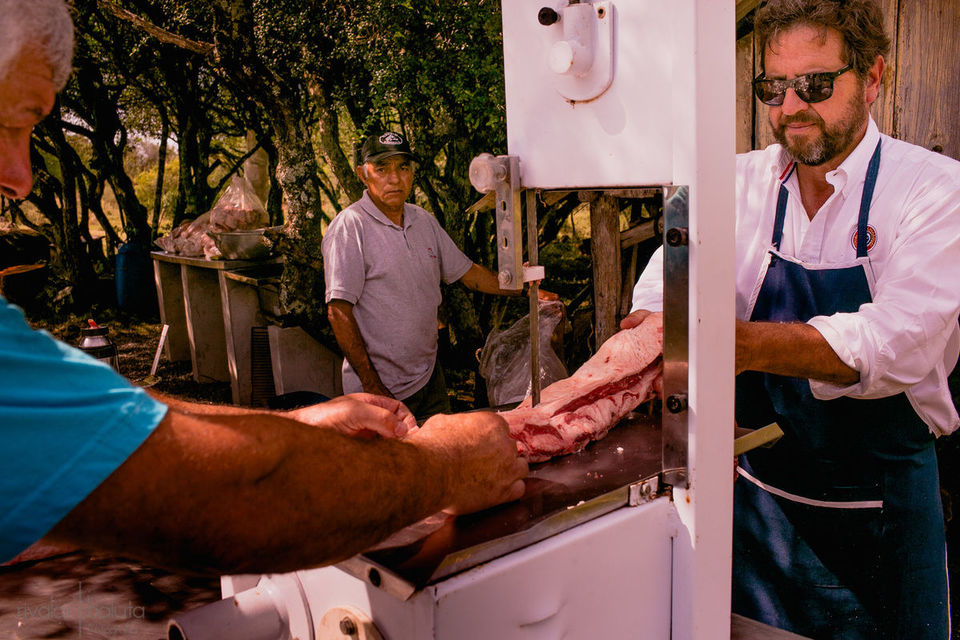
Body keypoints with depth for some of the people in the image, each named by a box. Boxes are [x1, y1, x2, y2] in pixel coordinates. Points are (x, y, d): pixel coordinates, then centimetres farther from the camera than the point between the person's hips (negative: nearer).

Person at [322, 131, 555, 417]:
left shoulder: (424, 220, 9)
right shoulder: (349, 227, -14)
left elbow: (467, 272, 18)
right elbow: (339, 312, -17)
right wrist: (373, 388, -19)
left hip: (429, 377, 7)